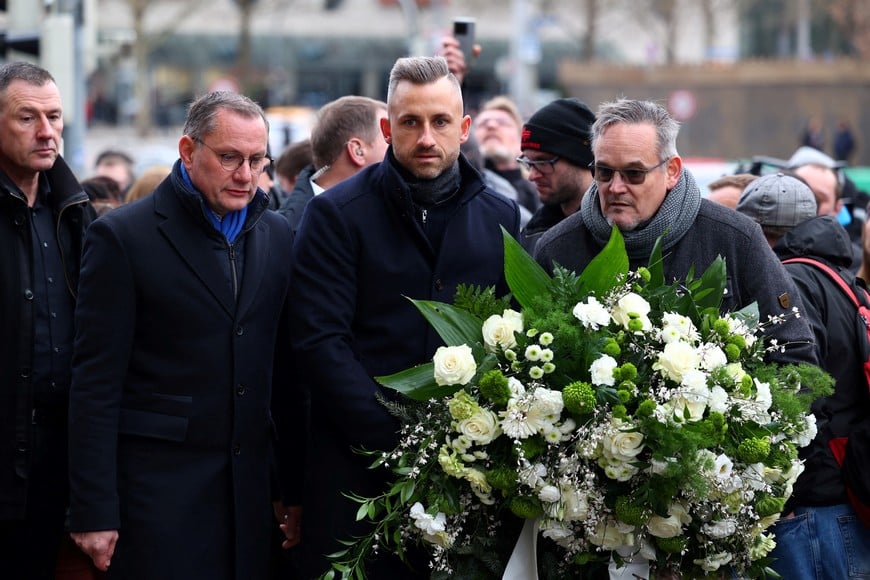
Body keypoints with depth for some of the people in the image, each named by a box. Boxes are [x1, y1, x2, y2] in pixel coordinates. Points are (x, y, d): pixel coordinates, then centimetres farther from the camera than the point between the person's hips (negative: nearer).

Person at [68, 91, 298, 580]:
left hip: (253, 483, 5)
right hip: (158, 483, -4)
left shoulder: (278, 236, 11)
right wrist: (94, 512, -12)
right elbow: (96, 383, -7)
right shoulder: (122, 237, -5)